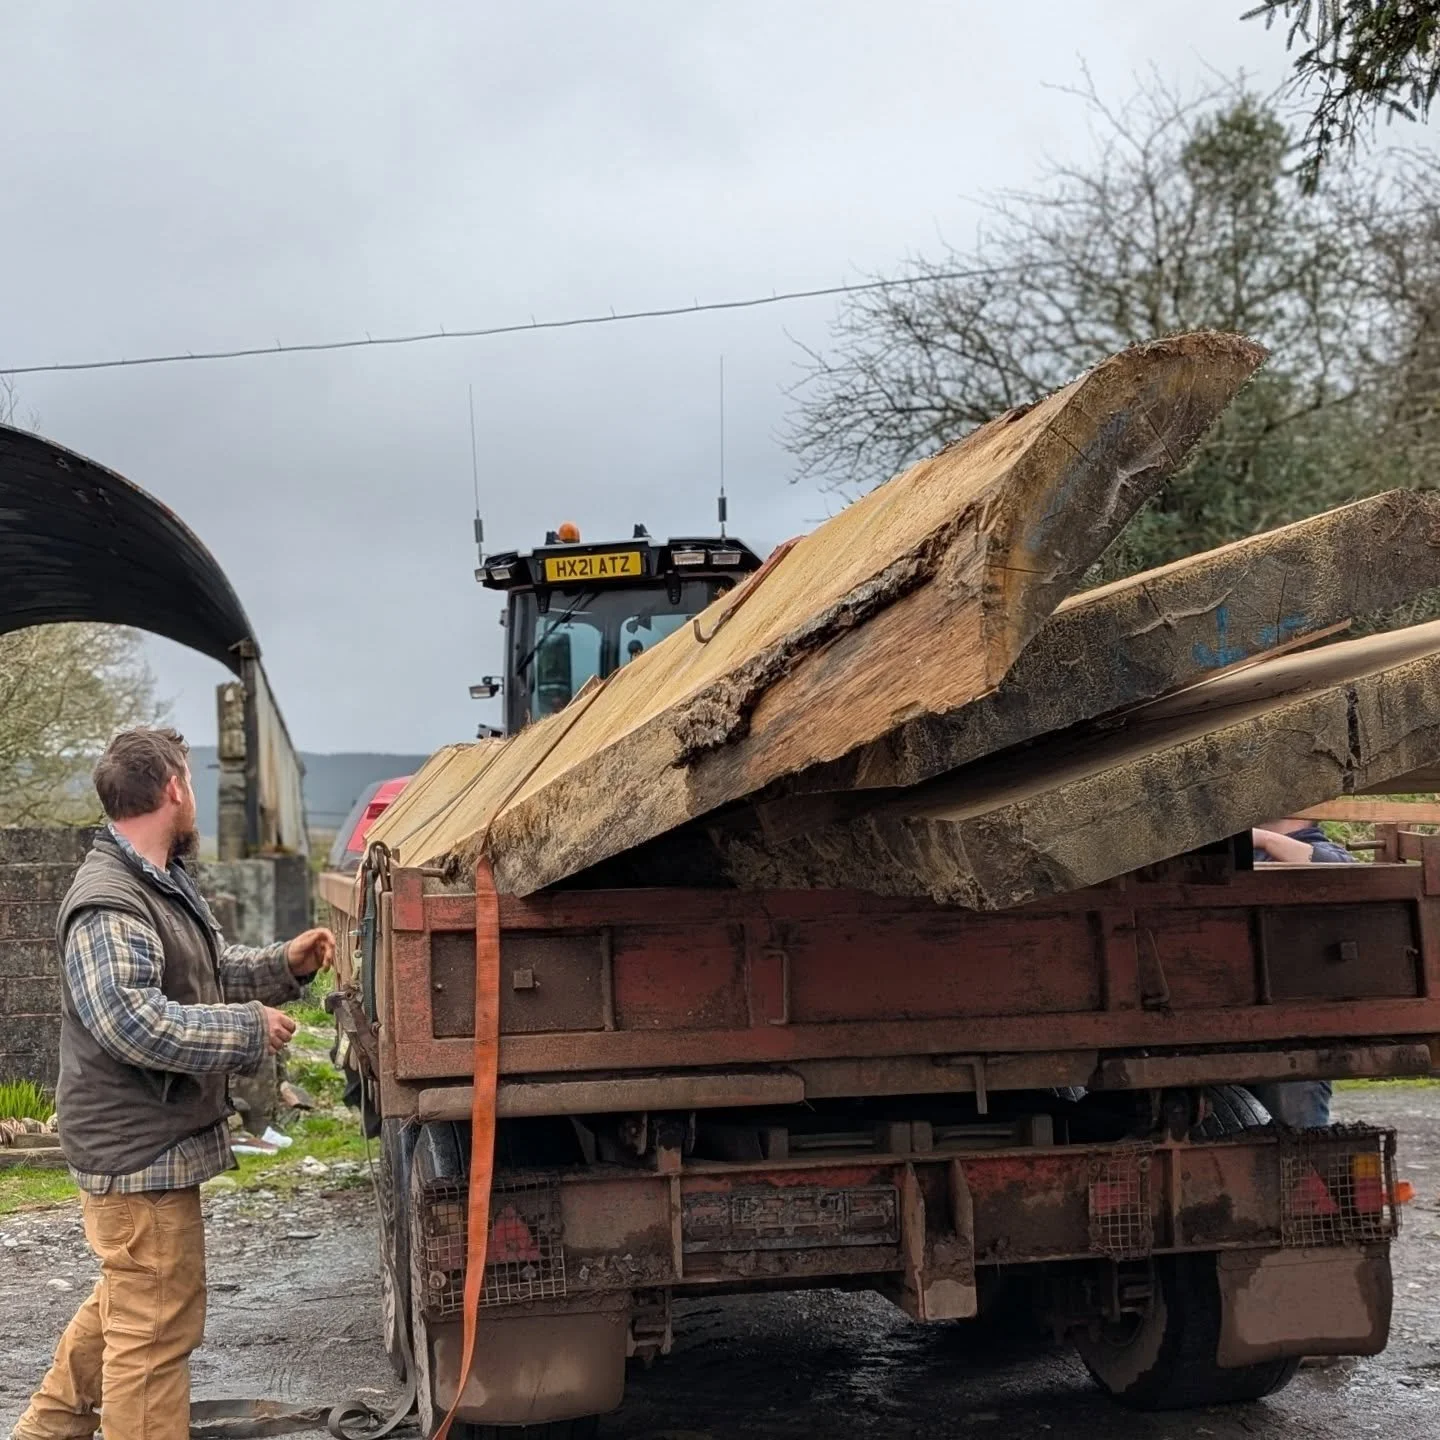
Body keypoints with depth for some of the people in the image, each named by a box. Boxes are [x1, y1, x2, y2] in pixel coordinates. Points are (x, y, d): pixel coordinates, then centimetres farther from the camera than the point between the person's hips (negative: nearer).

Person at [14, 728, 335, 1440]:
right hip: (142, 1155, -11)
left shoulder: (167, 881, 10)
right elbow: (135, 1022, -32)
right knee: (156, 1327, -2)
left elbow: (210, 970, 22)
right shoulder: (107, 906, -23)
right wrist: (250, 1028, -24)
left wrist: (283, 963, 6)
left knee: (124, 1301, 26)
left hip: (149, 1146, 11)